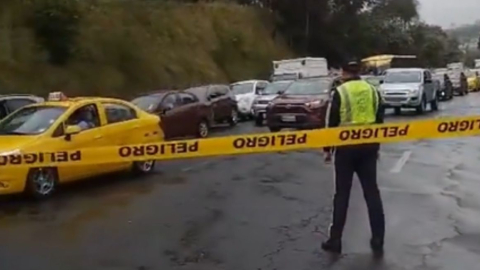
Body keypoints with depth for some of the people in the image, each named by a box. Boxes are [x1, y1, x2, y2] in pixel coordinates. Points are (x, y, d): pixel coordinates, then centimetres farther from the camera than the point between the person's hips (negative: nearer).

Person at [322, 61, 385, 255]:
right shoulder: (373, 91, 8)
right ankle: (378, 241, 11)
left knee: (342, 194, 5)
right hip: (368, 146, 4)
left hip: (346, 146, -4)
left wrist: (327, 148, 3)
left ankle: (335, 240, 10)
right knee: (372, 192, 9)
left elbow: (331, 123, -5)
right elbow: (379, 120, 13)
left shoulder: (339, 92, -6)